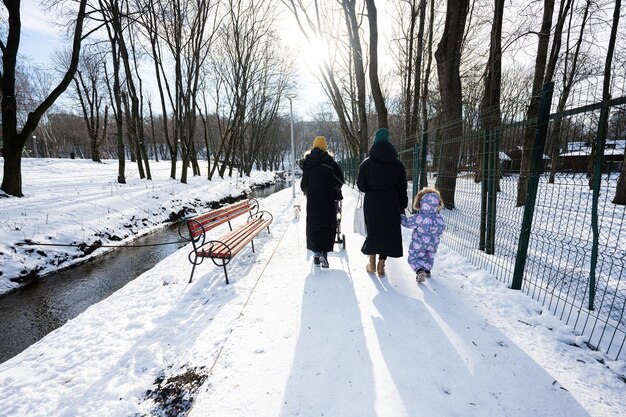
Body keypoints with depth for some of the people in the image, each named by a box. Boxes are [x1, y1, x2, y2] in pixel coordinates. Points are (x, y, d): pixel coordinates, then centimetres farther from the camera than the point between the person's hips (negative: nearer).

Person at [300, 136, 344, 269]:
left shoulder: (307, 162, 2)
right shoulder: (329, 161, -6)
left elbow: (303, 184, 5)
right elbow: (339, 180, -10)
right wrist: (335, 192, 7)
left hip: (312, 200, 2)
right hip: (328, 199, -2)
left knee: (313, 225, 11)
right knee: (328, 225, 6)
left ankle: (316, 254, 14)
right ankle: (324, 253, -5)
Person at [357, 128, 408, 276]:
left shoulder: (366, 163, -10)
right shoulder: (397, 164, -4)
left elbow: (361, 186, -6)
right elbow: (402, 188, 0)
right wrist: (402, 206, 8)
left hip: (372, 204, -1)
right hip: (391, 205, 1)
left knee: (373, 231, 16)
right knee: (388, 232, 12)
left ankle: (372, 263, 24)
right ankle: (381, 266, 17)